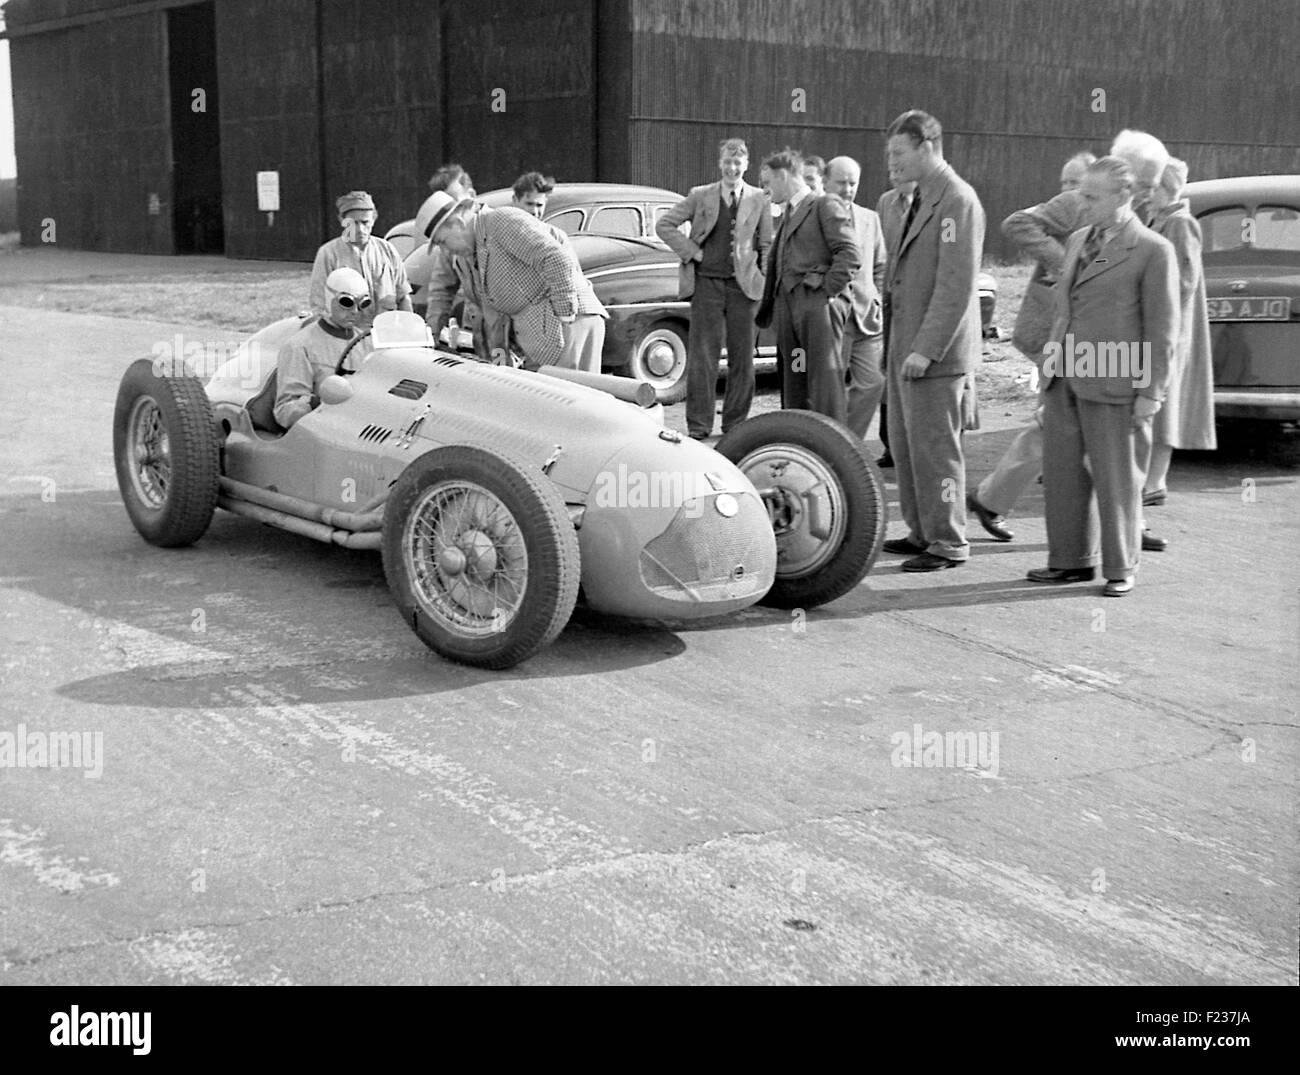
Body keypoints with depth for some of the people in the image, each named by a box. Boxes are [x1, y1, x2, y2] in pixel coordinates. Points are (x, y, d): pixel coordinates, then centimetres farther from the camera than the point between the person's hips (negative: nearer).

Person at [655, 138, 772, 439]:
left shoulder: (758, 199, 6)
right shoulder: (699, 196, 4)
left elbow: (766, 244, 11)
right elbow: (664, 225, 5)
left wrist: (761, 278, 1)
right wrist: (691, 251, -3)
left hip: (743, 286, 1)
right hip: (706, 284, -1)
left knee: (742, 358, 5)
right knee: (702, 357, -2)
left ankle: (735, 424, 16)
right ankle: (698, 425, 3)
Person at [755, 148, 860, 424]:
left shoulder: (826, 205, 0)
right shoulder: (787, 215, 25)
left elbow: (850, 255, -9)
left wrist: (827, 290, -13)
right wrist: (767, 308, 12)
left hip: (818, 302, -8)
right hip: (788, 303, 8)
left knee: (825, 382, -12)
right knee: (793, 383, 8)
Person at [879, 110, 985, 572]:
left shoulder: (958, 201, -15)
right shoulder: (922, 199, 16)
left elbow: (957, 285, -21)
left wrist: (926, 349, -23)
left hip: (936, 352, -10)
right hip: (906, 346, 10)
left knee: (935, 448, -3)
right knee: (905, 445, 15)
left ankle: (949, 542, 7)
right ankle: (922, 531, 25)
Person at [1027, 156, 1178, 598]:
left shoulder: (1152, 250, -7)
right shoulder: (1078, 240, 15)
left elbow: (1162, 327, -7)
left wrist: (1150, 392, -11)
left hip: (1113, 385, -7)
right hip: (1063, 379, 7)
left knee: (1116, 480, 2)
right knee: (1063, 473, 11)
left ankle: (1120, 570, 14)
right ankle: (1072, 560, 23)